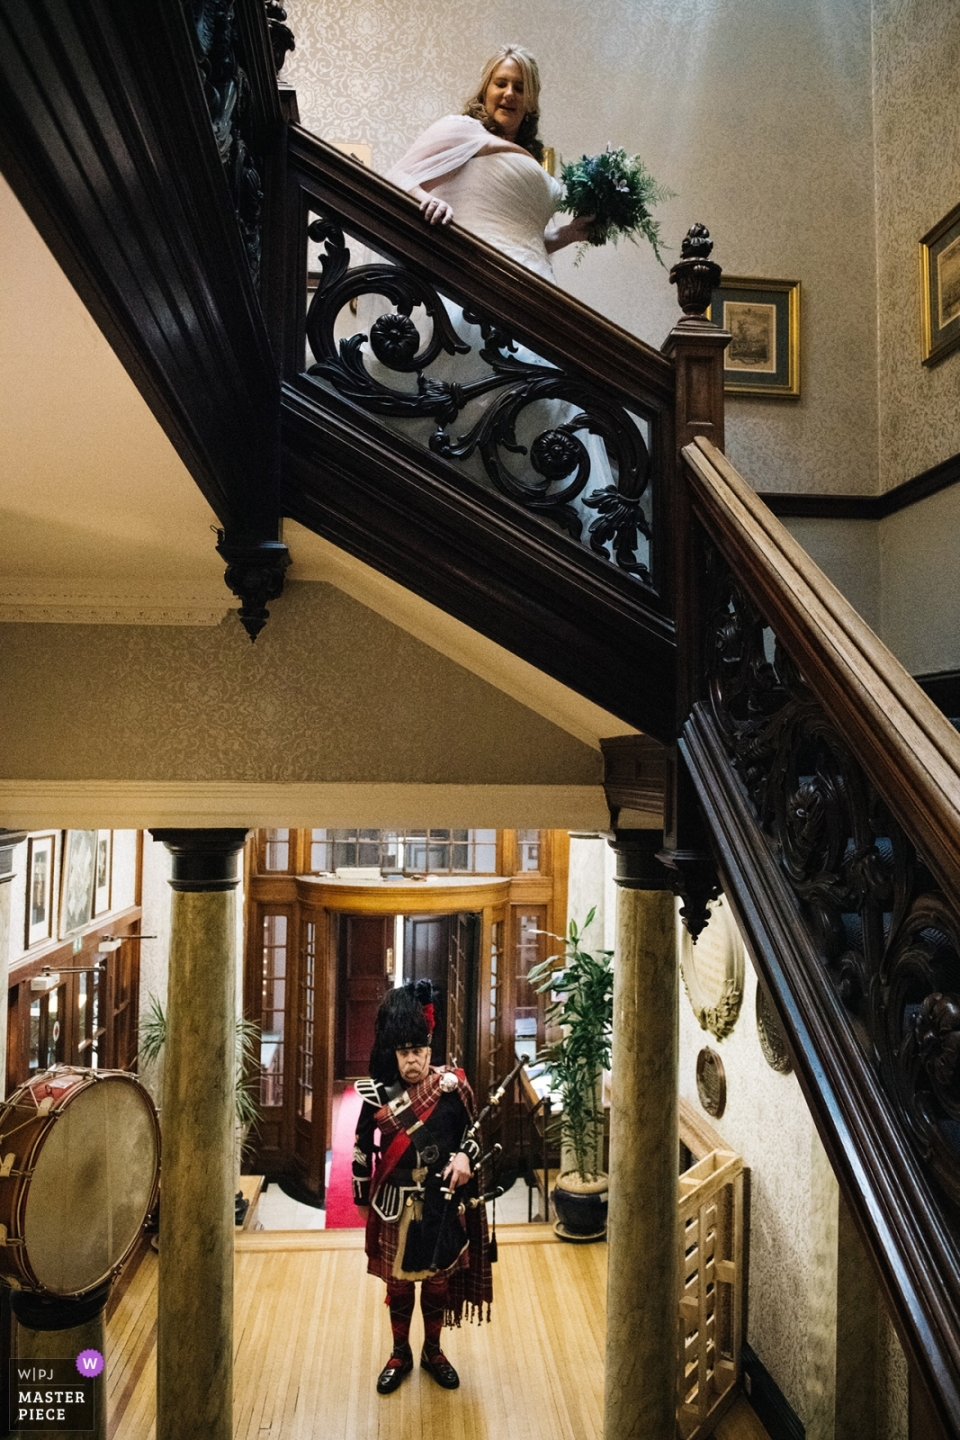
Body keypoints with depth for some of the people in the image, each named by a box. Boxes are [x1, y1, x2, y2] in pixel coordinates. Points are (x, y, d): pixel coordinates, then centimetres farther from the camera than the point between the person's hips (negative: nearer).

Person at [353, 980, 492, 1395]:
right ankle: (400, 1354, 38)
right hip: (396, 1206, 0)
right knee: (398, 1283, 16)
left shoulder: (452, 1087, -11)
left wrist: (464, 1157, -19)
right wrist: (363, 1200, 6)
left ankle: (433, 1351, 39)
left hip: (441, 1205, 0)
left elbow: (471, 1132, 1)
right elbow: (361, 1150, 0)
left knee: (437, 1281, 16)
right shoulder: (377, 1096, -11)